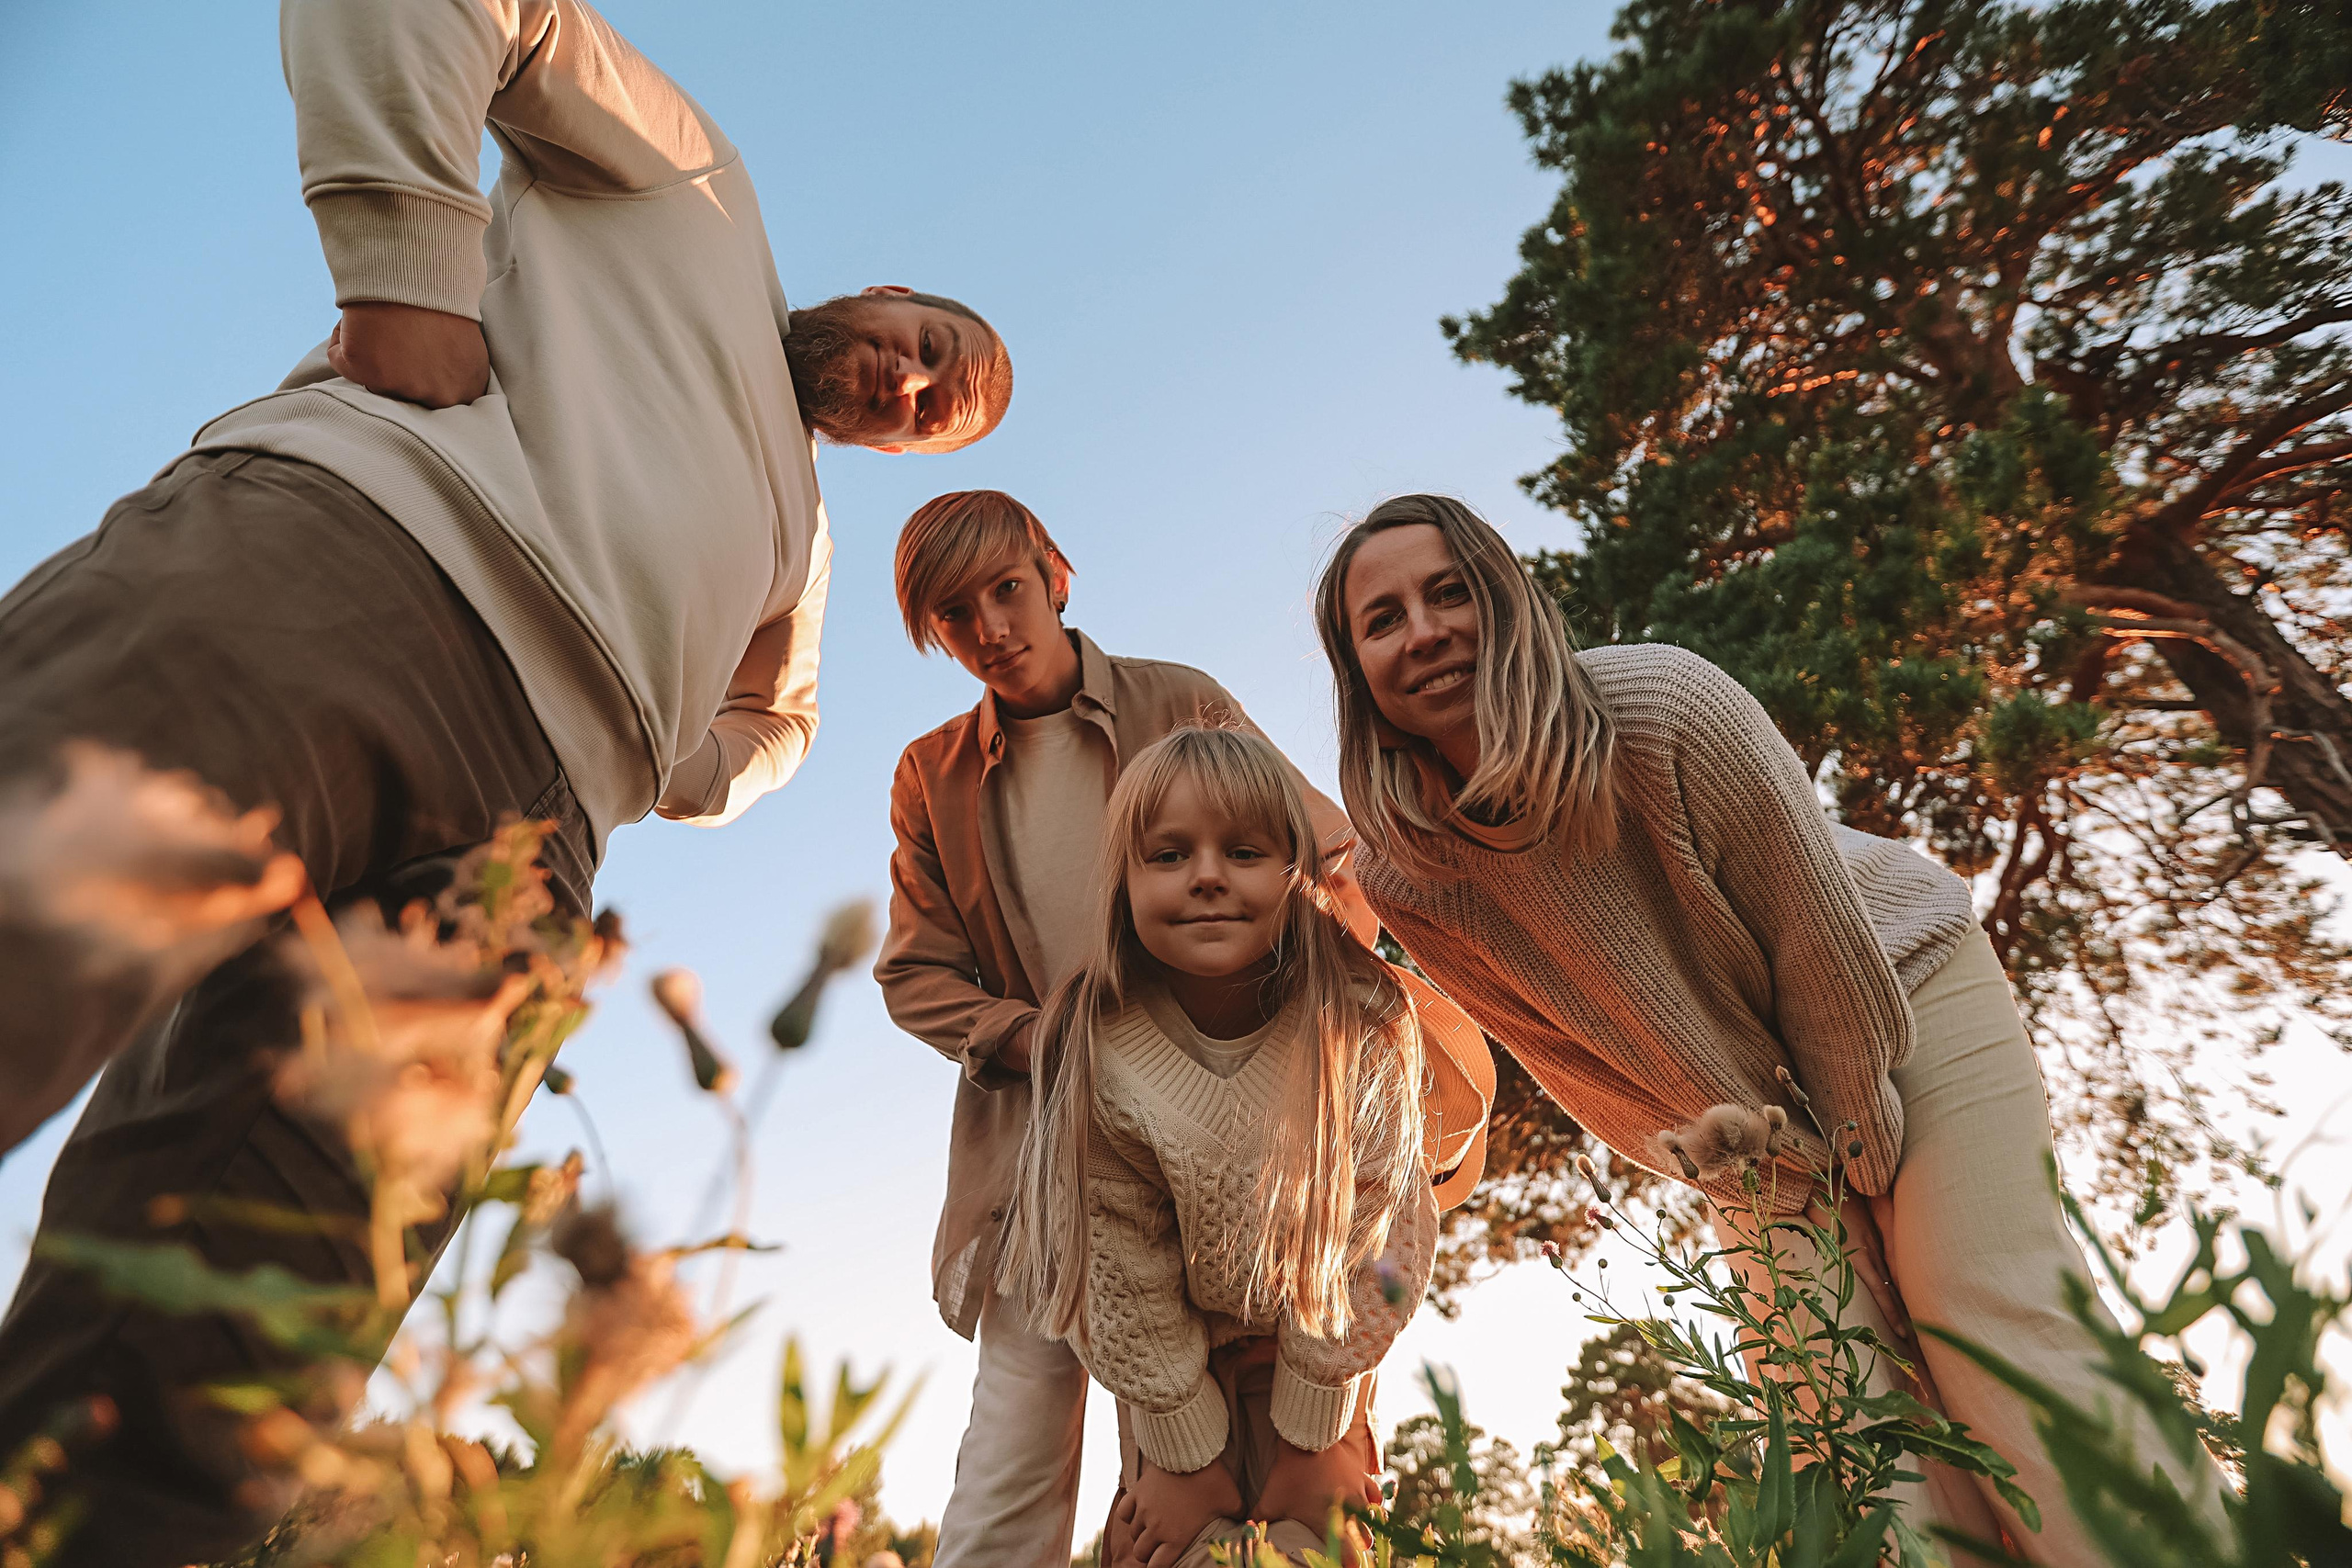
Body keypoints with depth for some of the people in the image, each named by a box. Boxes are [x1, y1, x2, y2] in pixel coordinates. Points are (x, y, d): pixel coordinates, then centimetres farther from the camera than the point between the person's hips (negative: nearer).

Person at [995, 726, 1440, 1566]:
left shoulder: (1365, 1029, -28)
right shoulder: (1100, 1055, -29)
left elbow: (1358, 1245, -17)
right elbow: (1128, 1273, -17)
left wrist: (1312, 1435, -8)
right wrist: (1186, 1451, -7)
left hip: (1324, 1342, 1)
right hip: (1173, 1347, 0)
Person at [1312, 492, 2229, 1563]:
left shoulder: (1663, 706, -31)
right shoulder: (1403, 881, -22)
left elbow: (1823, 940, -21)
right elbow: (1586, 1063, -9)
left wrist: (1869, 1158, -10)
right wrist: (1773, 1179, -4)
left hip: (1906, 984, -2)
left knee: (1994, 1325, -11)